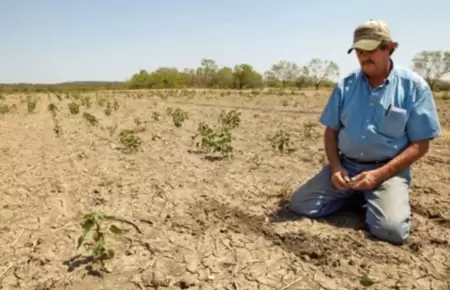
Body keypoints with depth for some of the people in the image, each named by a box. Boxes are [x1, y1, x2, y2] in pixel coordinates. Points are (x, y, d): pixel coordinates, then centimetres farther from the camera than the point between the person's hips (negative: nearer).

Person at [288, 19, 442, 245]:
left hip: (388, 170, -3)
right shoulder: (345, 85, 4)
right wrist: (335, 167, -9)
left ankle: (372, 199, 8)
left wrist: (379, 175, -17)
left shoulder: (414, 86, -5)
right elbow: (331, 131, 9)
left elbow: (420, 145, -5)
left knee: (391, 229, -28)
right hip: (346, 165, 3)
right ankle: (354, 196, 13)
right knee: (299, 205, -10)